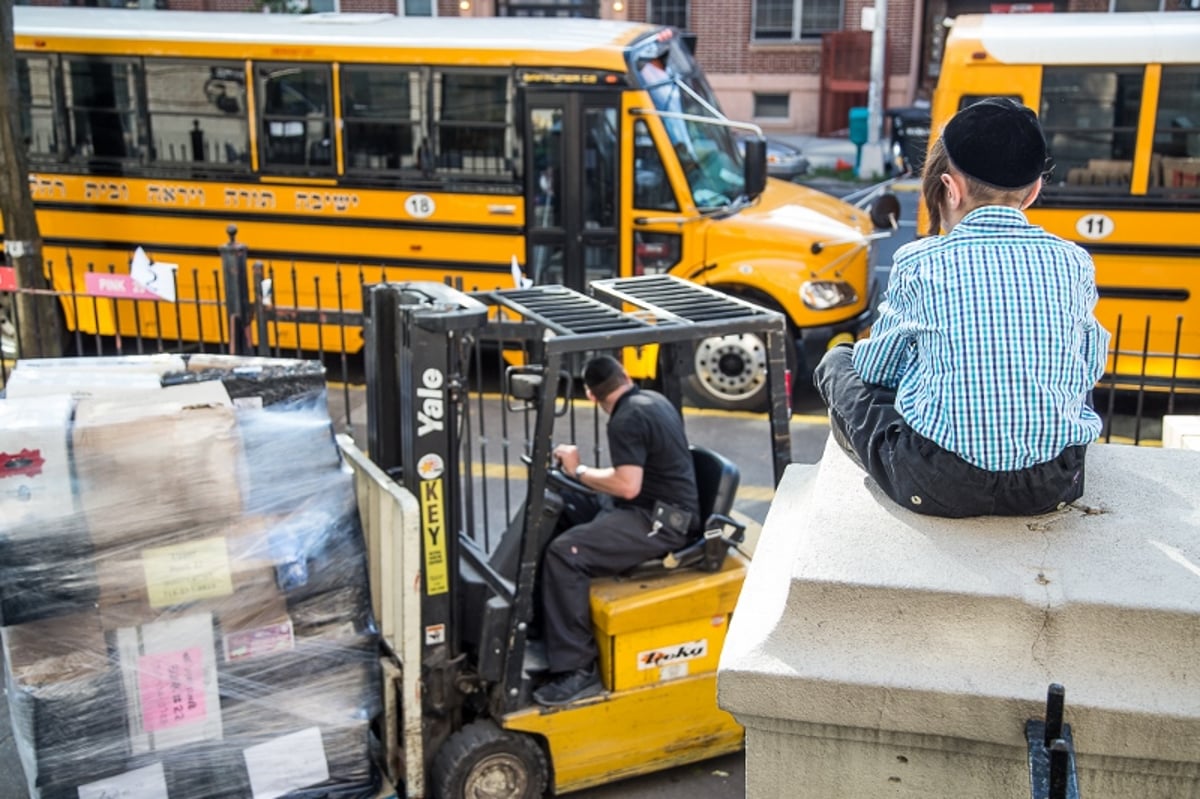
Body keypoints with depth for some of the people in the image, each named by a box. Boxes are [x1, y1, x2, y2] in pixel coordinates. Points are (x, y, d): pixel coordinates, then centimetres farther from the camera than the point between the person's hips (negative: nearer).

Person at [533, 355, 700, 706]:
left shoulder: (627, 420, -17)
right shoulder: (654, 400, 14)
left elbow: (627, 486, -25)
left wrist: (579, 470, -11)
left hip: (661, 522, -11)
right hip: (668, 507, 11)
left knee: (564, 553, -23)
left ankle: (577, 669, -20)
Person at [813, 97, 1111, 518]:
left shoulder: (918, 263, -6)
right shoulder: (1073, 262, 1)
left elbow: (876, 369, 7)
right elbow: (1091, 366, 14)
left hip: (936, 488, -3)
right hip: (1053, 485, 4)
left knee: (839, 361, 20)